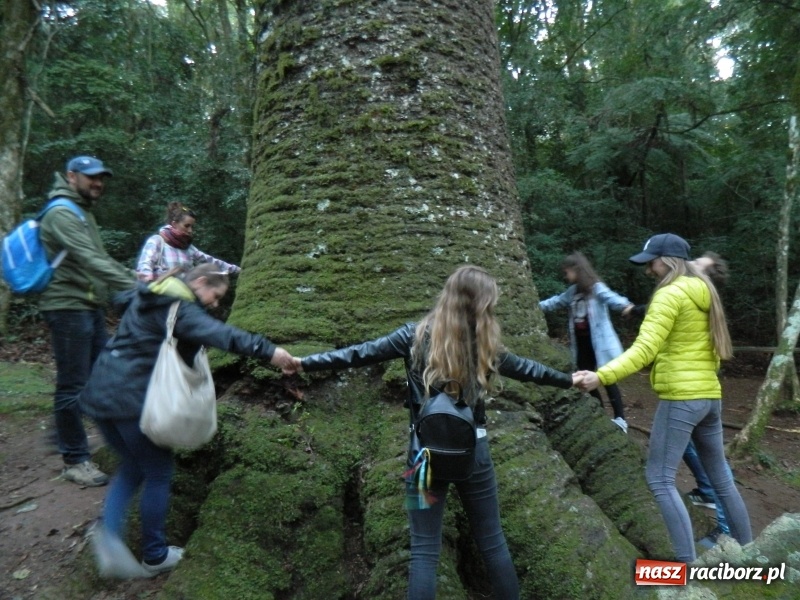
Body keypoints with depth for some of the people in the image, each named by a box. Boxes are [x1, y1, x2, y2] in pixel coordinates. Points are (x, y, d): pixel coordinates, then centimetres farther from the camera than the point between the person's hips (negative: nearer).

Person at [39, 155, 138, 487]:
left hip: (91, 307, 9)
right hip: (68, 309, -9)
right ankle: (75, 460, 9)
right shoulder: (62, 214, -13)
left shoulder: (84, 213, 18)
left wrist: (138, 279, 9)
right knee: (72, 385, -2)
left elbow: (101, 260, 19)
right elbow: (90, 261, -25)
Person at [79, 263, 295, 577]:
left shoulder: (144, 297, 14)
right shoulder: (179, 308, -15)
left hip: (101, 393, 9)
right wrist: (267, 350, -39)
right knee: (158, 474, 8)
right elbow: (219, 334, -32)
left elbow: (122, 299, 39)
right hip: (134, 400, -9)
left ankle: (109, 533, 5)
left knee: (133, 467, 22)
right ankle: (155, 556, 21)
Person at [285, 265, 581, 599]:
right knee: (492, 541, 19)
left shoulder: (417, 335, -5)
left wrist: (304, 363, 3)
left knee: (425, 550, 8)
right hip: (473, 450, 1)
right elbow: (525, 369, 13)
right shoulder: (484, 344, -3)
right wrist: (569, 380, 31)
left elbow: (362, 354, -5)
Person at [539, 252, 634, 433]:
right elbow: (557, 301, 23)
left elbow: (610, 297, -33)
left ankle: (620, 419, 7)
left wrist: (625, 305, -53)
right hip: (581, 343, 8)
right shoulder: (572, 292, 9)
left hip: (598, 342, -8)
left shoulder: (596, 288, -14)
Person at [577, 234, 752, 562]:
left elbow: (644, 348, -24)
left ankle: (688, 565, -5)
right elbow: (709, 347, 18)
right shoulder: (705, 293, 14)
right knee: (721, 478, 19)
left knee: (660, 479, -5)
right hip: (710, 396, 9)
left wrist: (601, 376, -30)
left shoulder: (670, 294, -13)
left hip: (681, 398, -9)